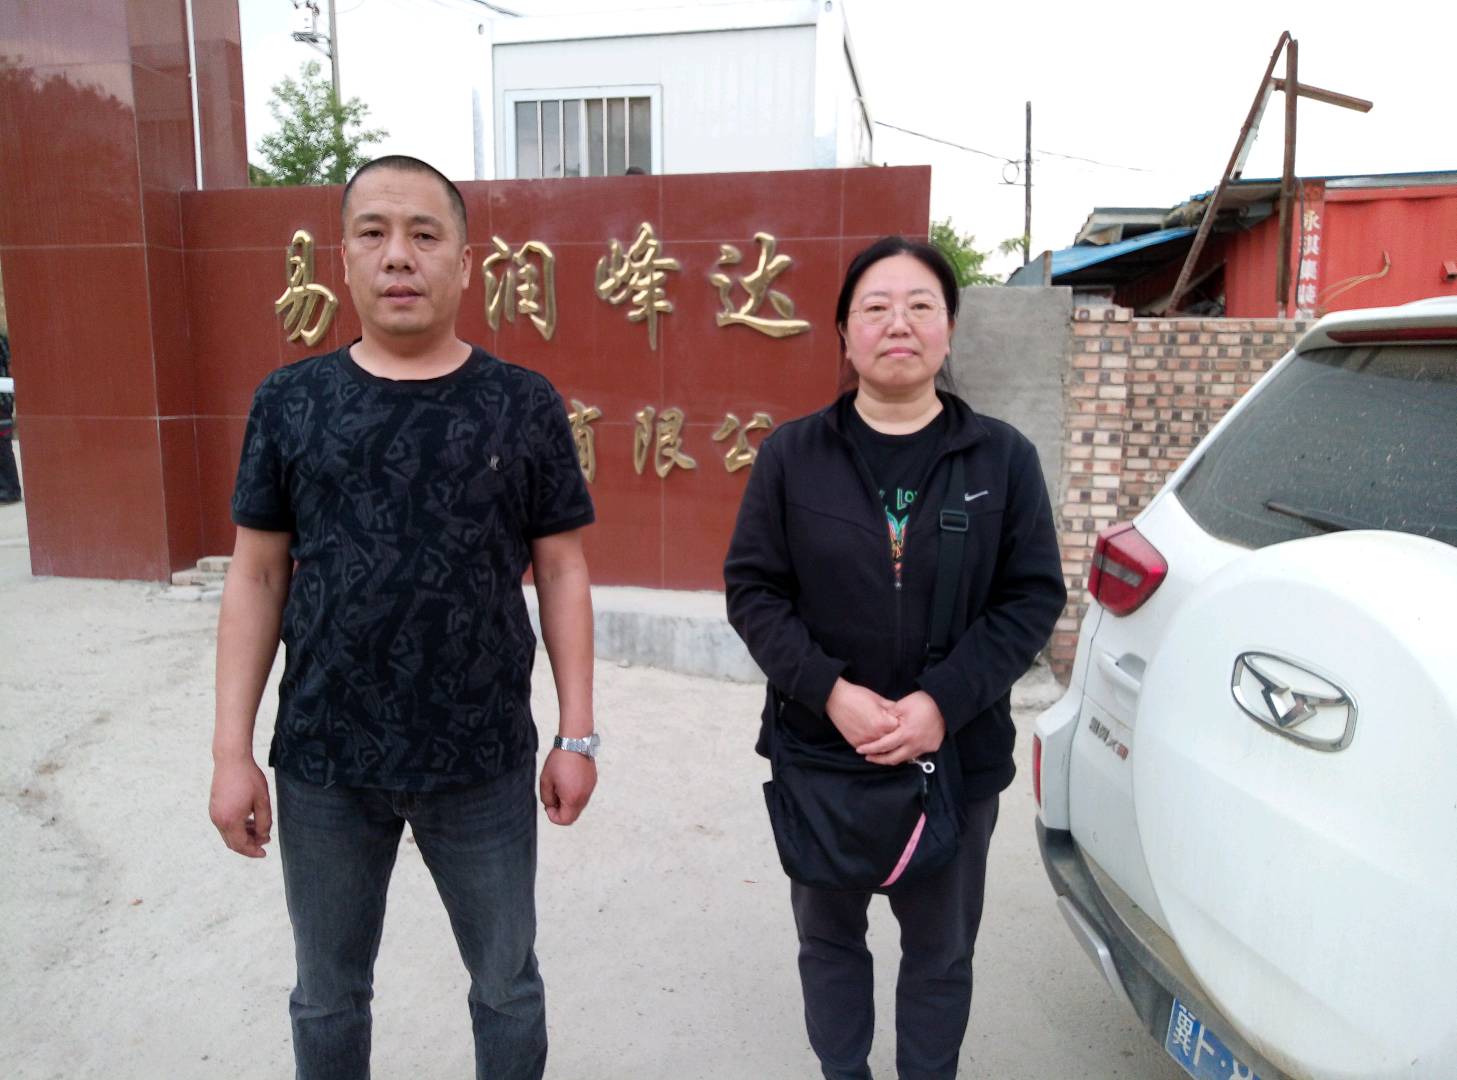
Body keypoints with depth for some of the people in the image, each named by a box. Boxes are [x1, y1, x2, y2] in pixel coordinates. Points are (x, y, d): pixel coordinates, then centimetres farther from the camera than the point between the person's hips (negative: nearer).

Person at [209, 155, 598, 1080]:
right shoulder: (290, 403, -1)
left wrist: (577, 734, -2)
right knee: (328, 995, 22)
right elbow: (258, 576, 2)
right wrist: (233, 749, 0)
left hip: (485, 763, -1)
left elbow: (562, 571, -1)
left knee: (507, 984, 18)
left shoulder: (525, 405, -5)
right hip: (322, 764, 2)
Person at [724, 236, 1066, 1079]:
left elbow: (1033, 596, -5)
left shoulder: (1003, 456, -3)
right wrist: (829, 692, -19)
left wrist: (944, 703, -17)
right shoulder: (792, 455, -4)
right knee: (830, 939, 20)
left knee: (941, 951, 18)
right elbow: (752, 588, -5)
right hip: (820, 751, 1)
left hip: (958, 755, 0)